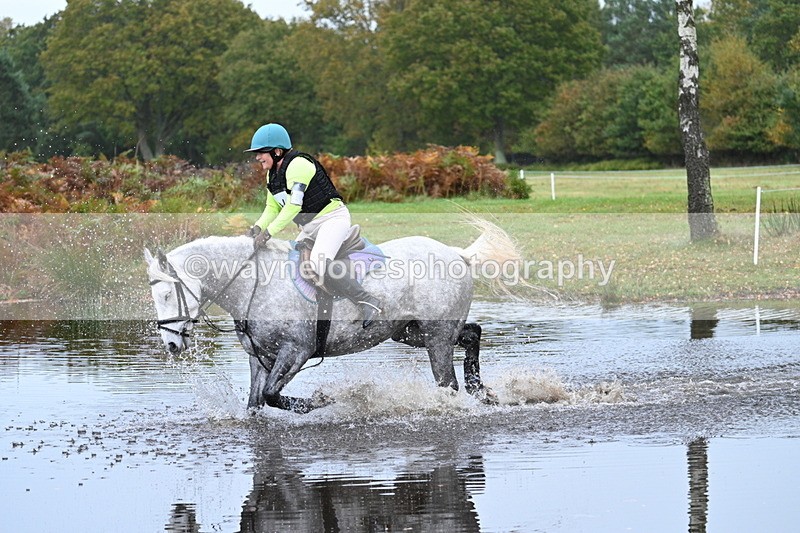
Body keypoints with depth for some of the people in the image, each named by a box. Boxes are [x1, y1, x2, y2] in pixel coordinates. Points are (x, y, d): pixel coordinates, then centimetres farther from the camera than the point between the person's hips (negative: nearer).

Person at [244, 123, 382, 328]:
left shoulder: (298, 165, -18)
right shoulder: (273, 174, 11)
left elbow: (293, 205, -25)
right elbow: (272, 207, 17)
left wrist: (268, 232, -27)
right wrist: (257, 228, -1)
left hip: (332, 218, -11)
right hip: (310, 228, 11)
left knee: (320, 264, -31)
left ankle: (368, 302, -32)